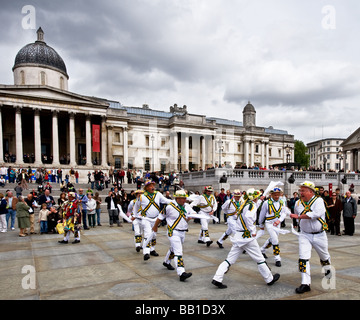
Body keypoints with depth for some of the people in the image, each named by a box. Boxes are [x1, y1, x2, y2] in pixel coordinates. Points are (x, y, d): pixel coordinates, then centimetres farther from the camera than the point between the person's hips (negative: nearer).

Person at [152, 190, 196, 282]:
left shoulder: (186, 206, 3)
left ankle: (167, 262, 49)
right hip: (173, 232, -7)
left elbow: (193, 213, 11)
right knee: (178, 252, -16)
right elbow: (160, 217, -4)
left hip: (182, 233, 7)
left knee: (174, 249, 25)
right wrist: (155, 227, 7)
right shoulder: (170, 207, -15)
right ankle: (181, 273, -21)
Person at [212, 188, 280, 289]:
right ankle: (270, 279, 25)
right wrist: (253, 231, -18)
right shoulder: (252, 205, -10)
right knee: (260, 259, 9)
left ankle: (217, 279, 1)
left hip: (238, 236, 8)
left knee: (230, 259, 6)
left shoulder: (245, 204, 14)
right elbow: (248, 217, -27)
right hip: (247, 237, -8)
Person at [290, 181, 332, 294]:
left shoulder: (318, 200, -14)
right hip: (304, 235, 3)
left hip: (319, 235, -2)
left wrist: (298, 216, -31)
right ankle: (305, 284, -7)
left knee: (324, 256, 19)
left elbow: (316, 214, -31)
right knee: (303, 258, -10)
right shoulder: (298, 203, 1)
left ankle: (328, 270, 52)